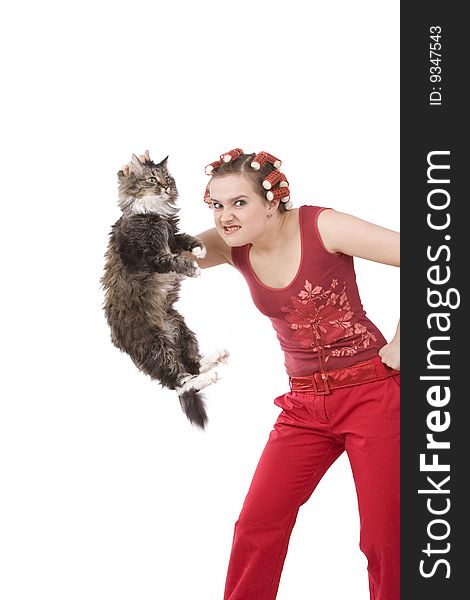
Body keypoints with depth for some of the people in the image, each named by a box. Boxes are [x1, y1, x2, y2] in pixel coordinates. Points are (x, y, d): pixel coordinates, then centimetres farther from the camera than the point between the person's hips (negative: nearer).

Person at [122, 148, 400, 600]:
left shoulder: (320, 226, -14)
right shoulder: (232, 245, 1)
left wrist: (400, 345, -12)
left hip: (373, 390, -4)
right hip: (304, 404, 5)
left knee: (384, 537, 0)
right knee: (256, 527, -1)